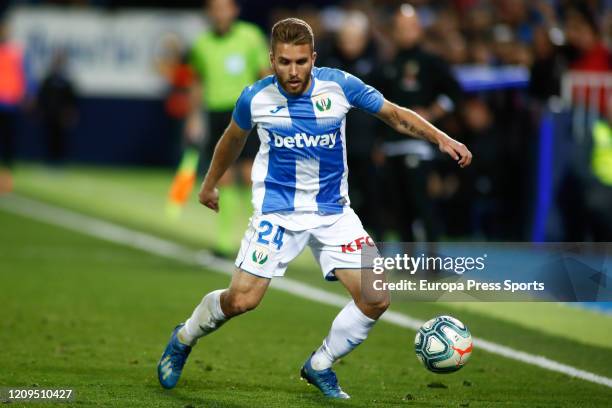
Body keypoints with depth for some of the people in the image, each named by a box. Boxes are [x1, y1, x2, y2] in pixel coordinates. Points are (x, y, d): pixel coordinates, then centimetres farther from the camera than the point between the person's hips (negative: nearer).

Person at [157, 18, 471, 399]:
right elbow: (234, 138, 13)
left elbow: (395, 114, 1)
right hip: (277, 210, -2)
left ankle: (319, 366, 15)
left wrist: (441, 138, -13)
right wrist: (211, 183, 26)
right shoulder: (255, 97, -10)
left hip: (333, 211, 2)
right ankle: (184, 338, 18)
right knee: (242, 299, -13)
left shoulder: (339, 85, -11)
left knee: (376, 299, -8)